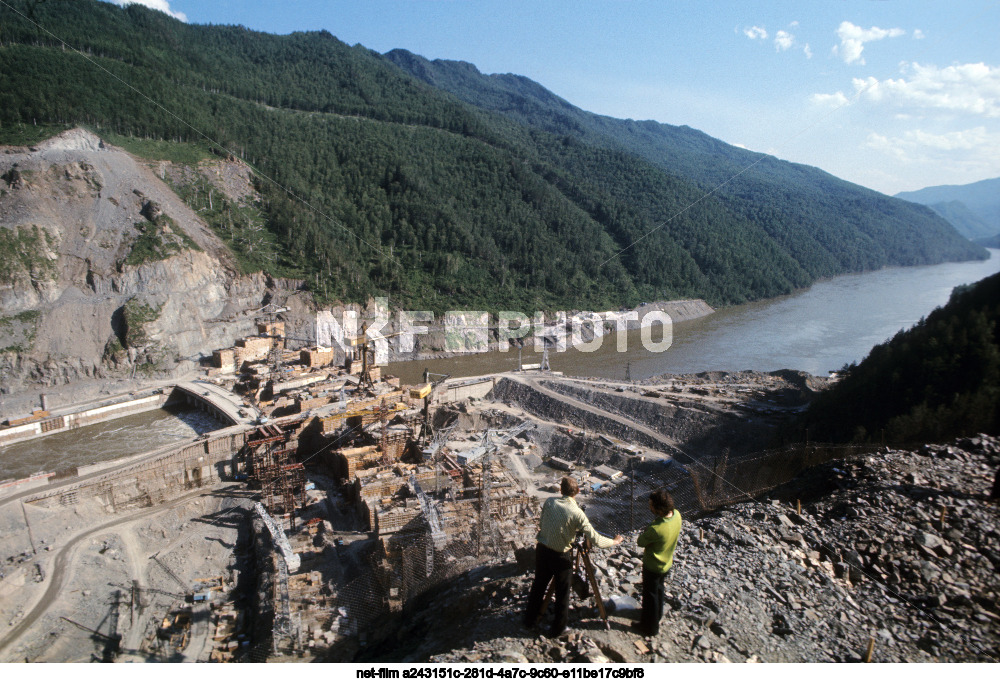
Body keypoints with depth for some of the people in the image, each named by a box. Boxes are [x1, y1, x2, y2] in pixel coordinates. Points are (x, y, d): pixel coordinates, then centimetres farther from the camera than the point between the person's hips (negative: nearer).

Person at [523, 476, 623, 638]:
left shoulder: (549, 502, -7)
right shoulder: (577, 513, -19)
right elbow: (595, 539, -16)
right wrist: (615, 541, 0)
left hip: (542, 550, 5)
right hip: (561, 556, -4)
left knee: (538, 585, 23)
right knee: (562, 592, 15)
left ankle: (530, 619, 39)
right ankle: (558, 628, 29)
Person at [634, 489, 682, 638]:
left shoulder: (656, 529, -42)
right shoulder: (676, 514, -19)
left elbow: (640, 542, -23)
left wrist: (644, 533, -10)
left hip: (653, 566, -7)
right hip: (667, 562, 7)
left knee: (650, 594, 15)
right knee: (658, 589, 30)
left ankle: (650, 628, 35)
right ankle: (657, 615, 54)